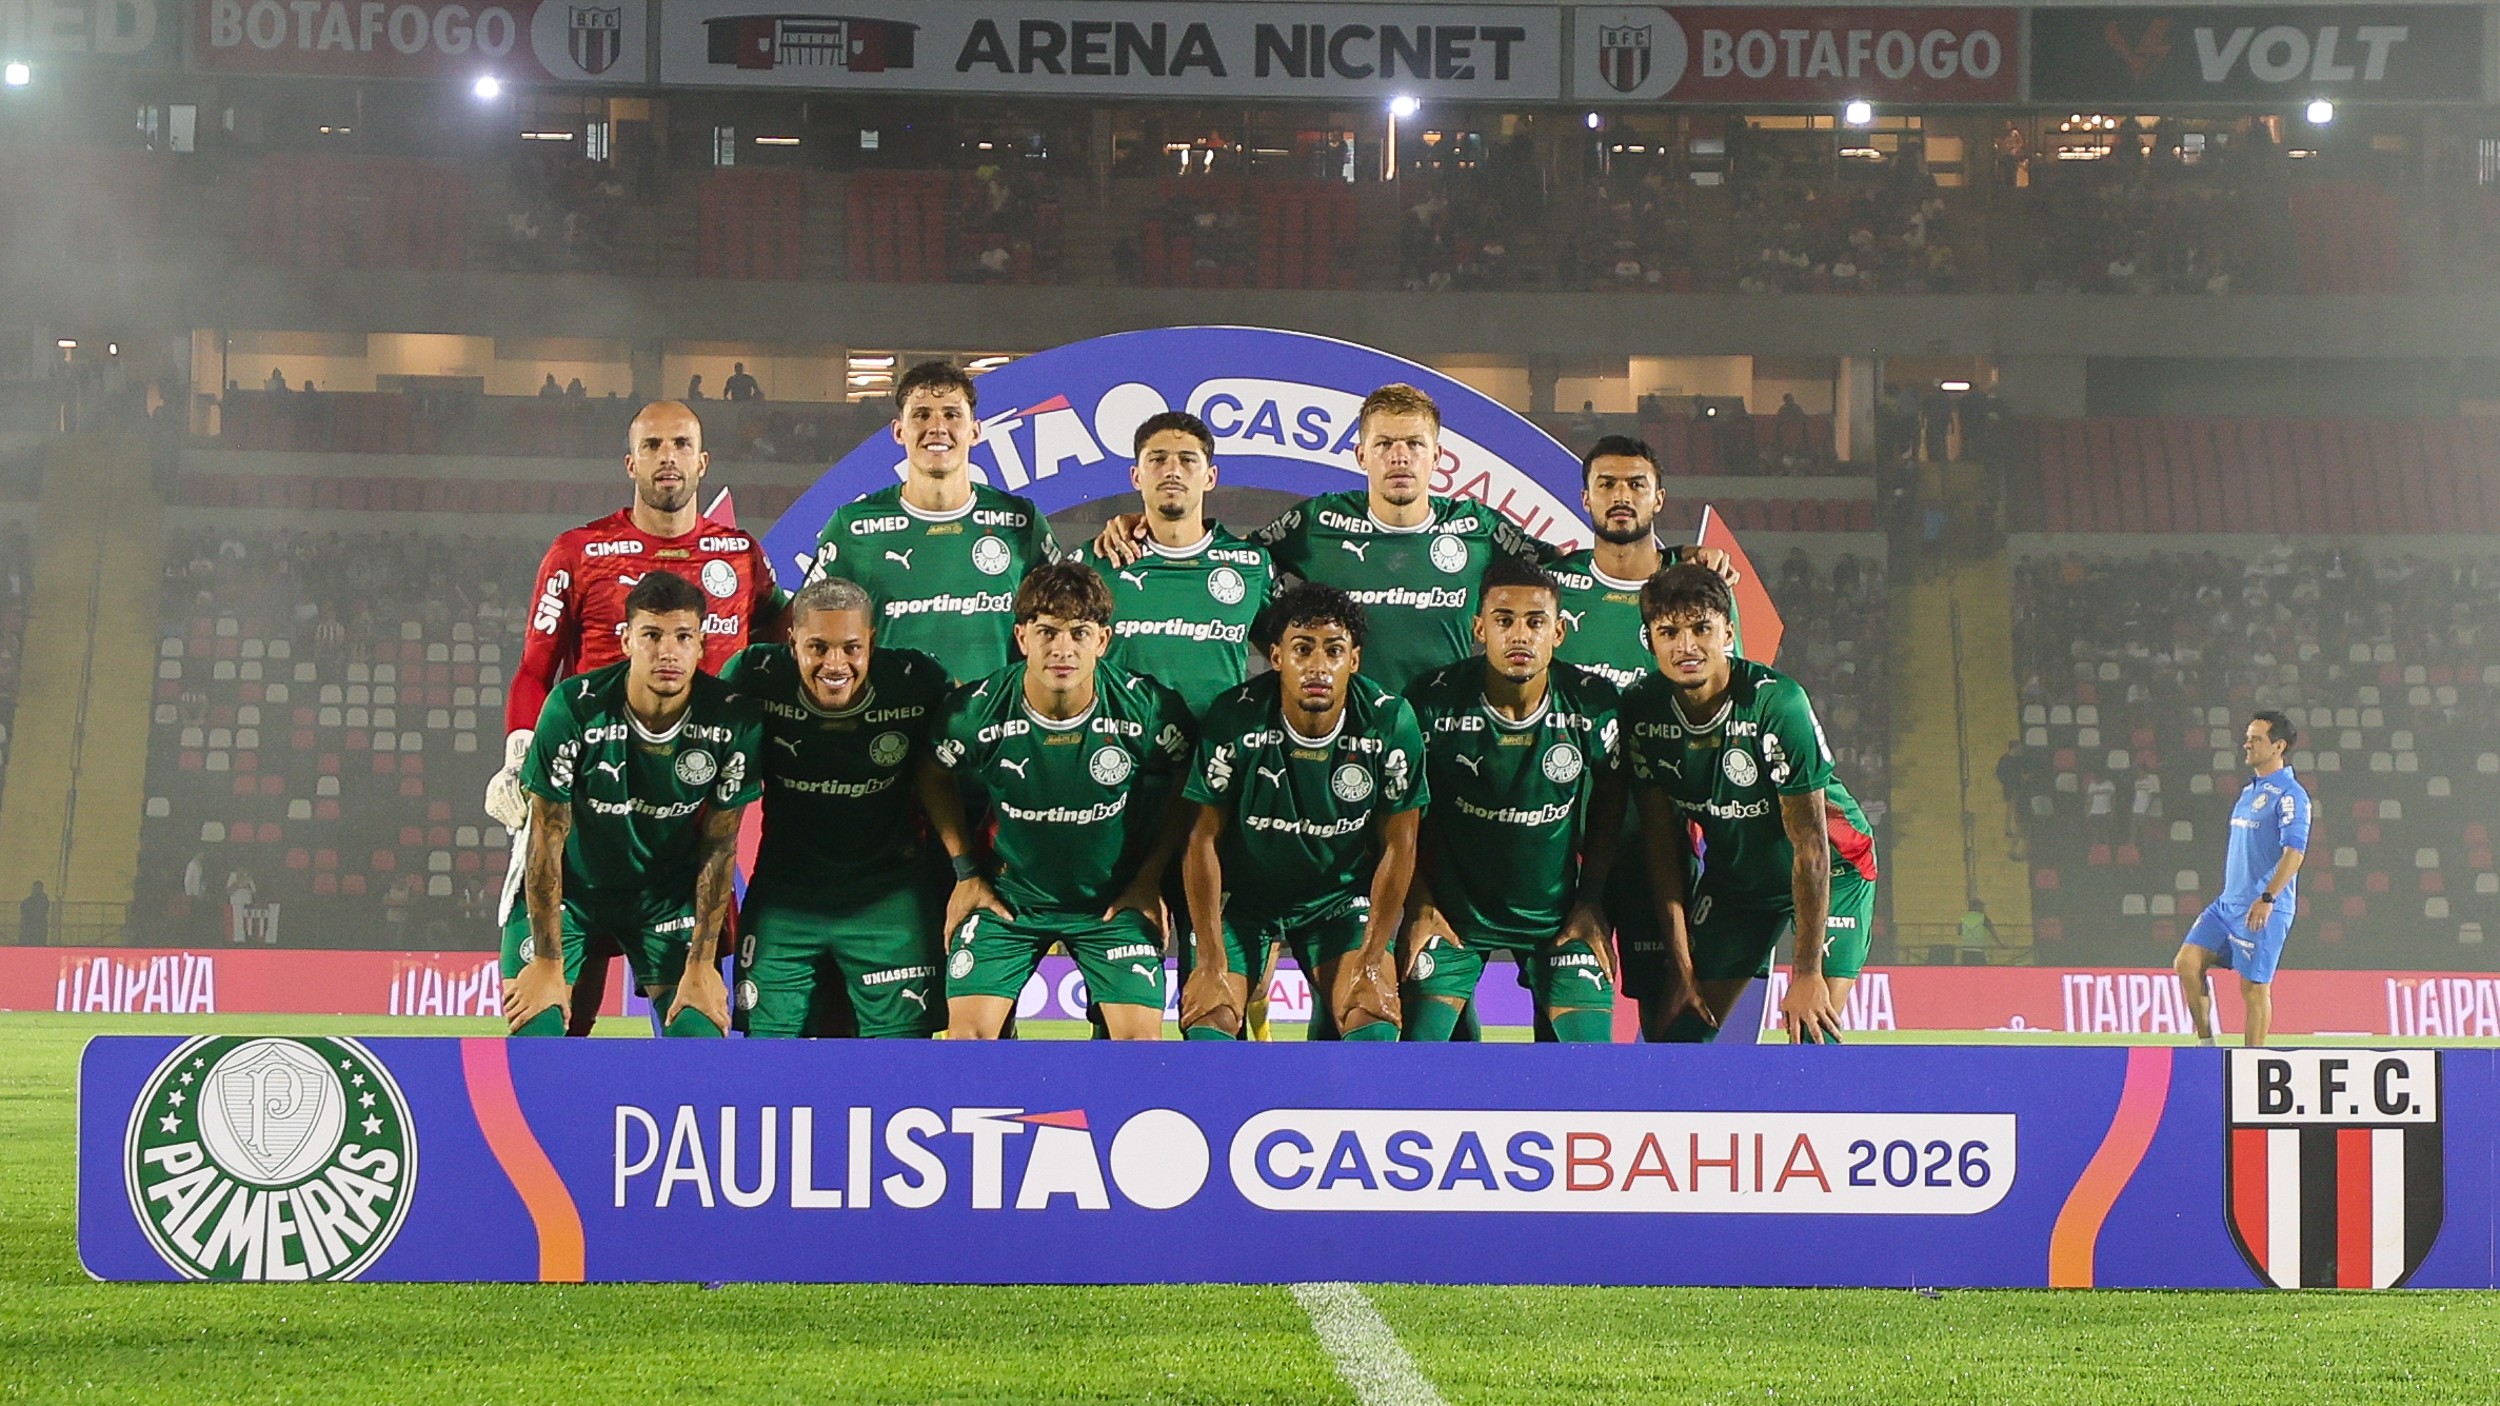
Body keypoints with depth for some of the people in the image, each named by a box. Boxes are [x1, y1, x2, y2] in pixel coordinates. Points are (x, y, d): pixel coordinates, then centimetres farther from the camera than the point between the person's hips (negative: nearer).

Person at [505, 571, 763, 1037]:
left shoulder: (735, 722, -20)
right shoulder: (574, 707, -26)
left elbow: (719, 847, -9)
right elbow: (547, 839, -18)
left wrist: (701, 964, -8)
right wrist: (547, 962, -15)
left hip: (667, 890, 2)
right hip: (569, 888, -2)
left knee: (699, 1030, -10)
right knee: (534, 1029, -14)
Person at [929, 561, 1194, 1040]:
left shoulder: (1148, 709, -18)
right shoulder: (975, 712, -19)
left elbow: (1179, 795, 1)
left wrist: (1149, 881, 0)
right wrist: (967, 875, 2)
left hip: (1114, 902, 0)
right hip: (1009, 897, 0)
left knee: (1140, 1033, -11)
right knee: (968, 1031, -10)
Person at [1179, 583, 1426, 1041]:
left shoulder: (1391, 723, -18)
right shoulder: (1235, 719, -21)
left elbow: (1398, 847, -9)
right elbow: (1203, 839, -13)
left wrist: (1370, 961, -13)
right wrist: (1210, 963, -17)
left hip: (1343, 896, 1)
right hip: (1241, 895, -1)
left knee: (1373, 1019, -18)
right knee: (1210, 1020, -16)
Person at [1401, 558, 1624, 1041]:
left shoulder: (1593, 704, -12)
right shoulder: (1433, 701, -15)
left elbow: (1607, 811, 5)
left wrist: (1591, 903, 1)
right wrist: (1420, 906, -6)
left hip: (1559, 912, 1)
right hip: (1453, 913, -1)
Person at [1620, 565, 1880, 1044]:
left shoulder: (1778, 704, -29)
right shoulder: (1642, 711, -15)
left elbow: (1810, 847, -24)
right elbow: (1662, 846, -6)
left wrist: (1807, 973, -23)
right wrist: (1683, 970, -8)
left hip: (1832, 873, -5)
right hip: (1731, 875, 5)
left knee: (1812, 1032, -19)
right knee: (1679, 1031, -2)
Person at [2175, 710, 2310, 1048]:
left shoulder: (2289, 795, -10)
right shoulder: (2249, 791, 18)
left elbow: (2294, 852, -20)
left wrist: (2268, 898, -28)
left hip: (2264, 910, -8)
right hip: (2228, 902, 8)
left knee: (2254, 987, -4)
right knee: (2187, 962, -3)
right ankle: (2206, 1044, 5)